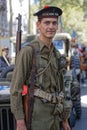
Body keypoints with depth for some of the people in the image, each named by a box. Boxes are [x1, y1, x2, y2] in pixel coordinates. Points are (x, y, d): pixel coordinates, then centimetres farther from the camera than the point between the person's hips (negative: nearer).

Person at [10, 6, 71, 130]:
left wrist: (65, 119, 16)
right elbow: (16, 89, -14)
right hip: (35, 116, -8)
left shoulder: (55, 54, 13)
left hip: (53, 115, 8)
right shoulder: (27, 51, -12)